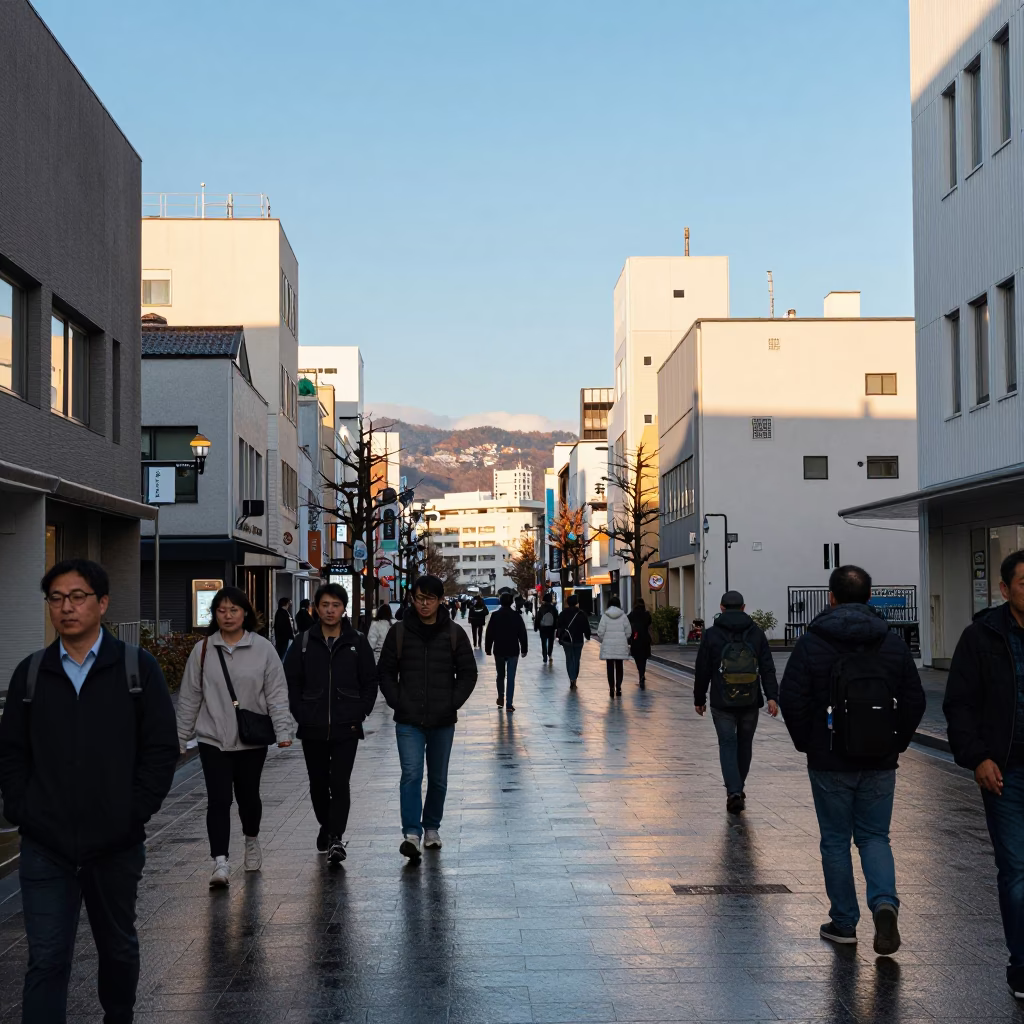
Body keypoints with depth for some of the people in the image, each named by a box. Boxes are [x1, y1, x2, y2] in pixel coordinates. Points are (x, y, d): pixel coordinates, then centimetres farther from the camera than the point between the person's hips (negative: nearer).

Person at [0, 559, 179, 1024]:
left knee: (118, 946, 17)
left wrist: (133, 814, -8)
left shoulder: (138, 668, -2)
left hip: (117, 845, 0)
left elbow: (161, 749, -3)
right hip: (44, 846, 1)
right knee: (47, 960, -2)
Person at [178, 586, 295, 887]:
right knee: (219, 799, -8)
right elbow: (189, 698, 6)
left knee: (248, 795, 13)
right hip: (213, 739, 0)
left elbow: (276, 693, -3)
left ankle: (252, 841, 40)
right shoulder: (203, 650, 1)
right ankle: (220, 862, -8)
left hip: (252, 739, 0)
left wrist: (283, 730, -13)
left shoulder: (263, 648, -3)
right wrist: (180, 738, 7)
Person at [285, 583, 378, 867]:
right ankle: (326, 827, 34)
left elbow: (370, 683, 6)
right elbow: (291, 682, 6)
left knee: (340, 784, -10)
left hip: (346, 729, -2)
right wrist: (300, 714, -3)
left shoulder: (358, 643, 2)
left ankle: (336, 838, -11)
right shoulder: (304, 643, 3)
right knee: (318, 784, 13)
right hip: (312, 729, 2)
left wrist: (359, 714, -4)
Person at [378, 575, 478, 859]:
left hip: (443, 721, 2)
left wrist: (453, 703, -4)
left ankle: (431, 828, 28)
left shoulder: (454, 634, 2)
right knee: (411, 775, -14)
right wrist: (396, 702, -5)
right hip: (408, 721, -1)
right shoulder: (399, 633, 1)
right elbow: (385, 672, 7)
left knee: (438, 779, 12)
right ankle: (411, 833, -17)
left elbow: (468, 673, 7)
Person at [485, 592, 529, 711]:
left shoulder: (495, 616, -5)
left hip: (499, 651, 1)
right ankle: (509, 704, -4)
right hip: (513, 651, -1)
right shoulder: (517, 616, -4)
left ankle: (501, 699, 24)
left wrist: (488, 649, 4)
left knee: (500, 675, 19)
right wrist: (524, 649, 7)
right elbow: (522, 634, -1)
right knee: (511, 678, 0)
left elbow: (489, 634, -4)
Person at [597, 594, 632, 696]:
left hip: (608, 645, -1)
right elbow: (628, 631, -1)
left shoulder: (605, 616, -5)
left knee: (610, 667, 3)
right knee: (619, 667, 9)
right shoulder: (623, 616, -2)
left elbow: (601, 631, -6)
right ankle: (618, 688, 7)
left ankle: (611, 688, -2)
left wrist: (602, 640, 12)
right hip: (621, 645, 1)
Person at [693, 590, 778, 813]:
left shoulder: (711, 635, -1)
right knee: (745, 744, 16)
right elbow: (768, 668, -3)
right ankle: (739, 788, 27)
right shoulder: (756, 633, 4)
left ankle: (734, 791, -16)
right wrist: (772, 697, -6)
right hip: (750, 702, 2)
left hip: (722, 703, -2)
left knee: (727, 745, 0)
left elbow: (702, 671, 2)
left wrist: (699, 699, 11)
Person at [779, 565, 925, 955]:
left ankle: (844, 923, 14)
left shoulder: (812, 643, -7)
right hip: (880, 763, 2)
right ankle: (884, 903, -11)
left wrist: (806, 743, 4)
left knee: (835, 841, 9)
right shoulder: (893, 644, 2)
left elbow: (791, 700, -10)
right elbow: (915, 700, 2)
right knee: (874, 837, 12)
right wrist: (895, 743, 12)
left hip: (830, 762, -2)